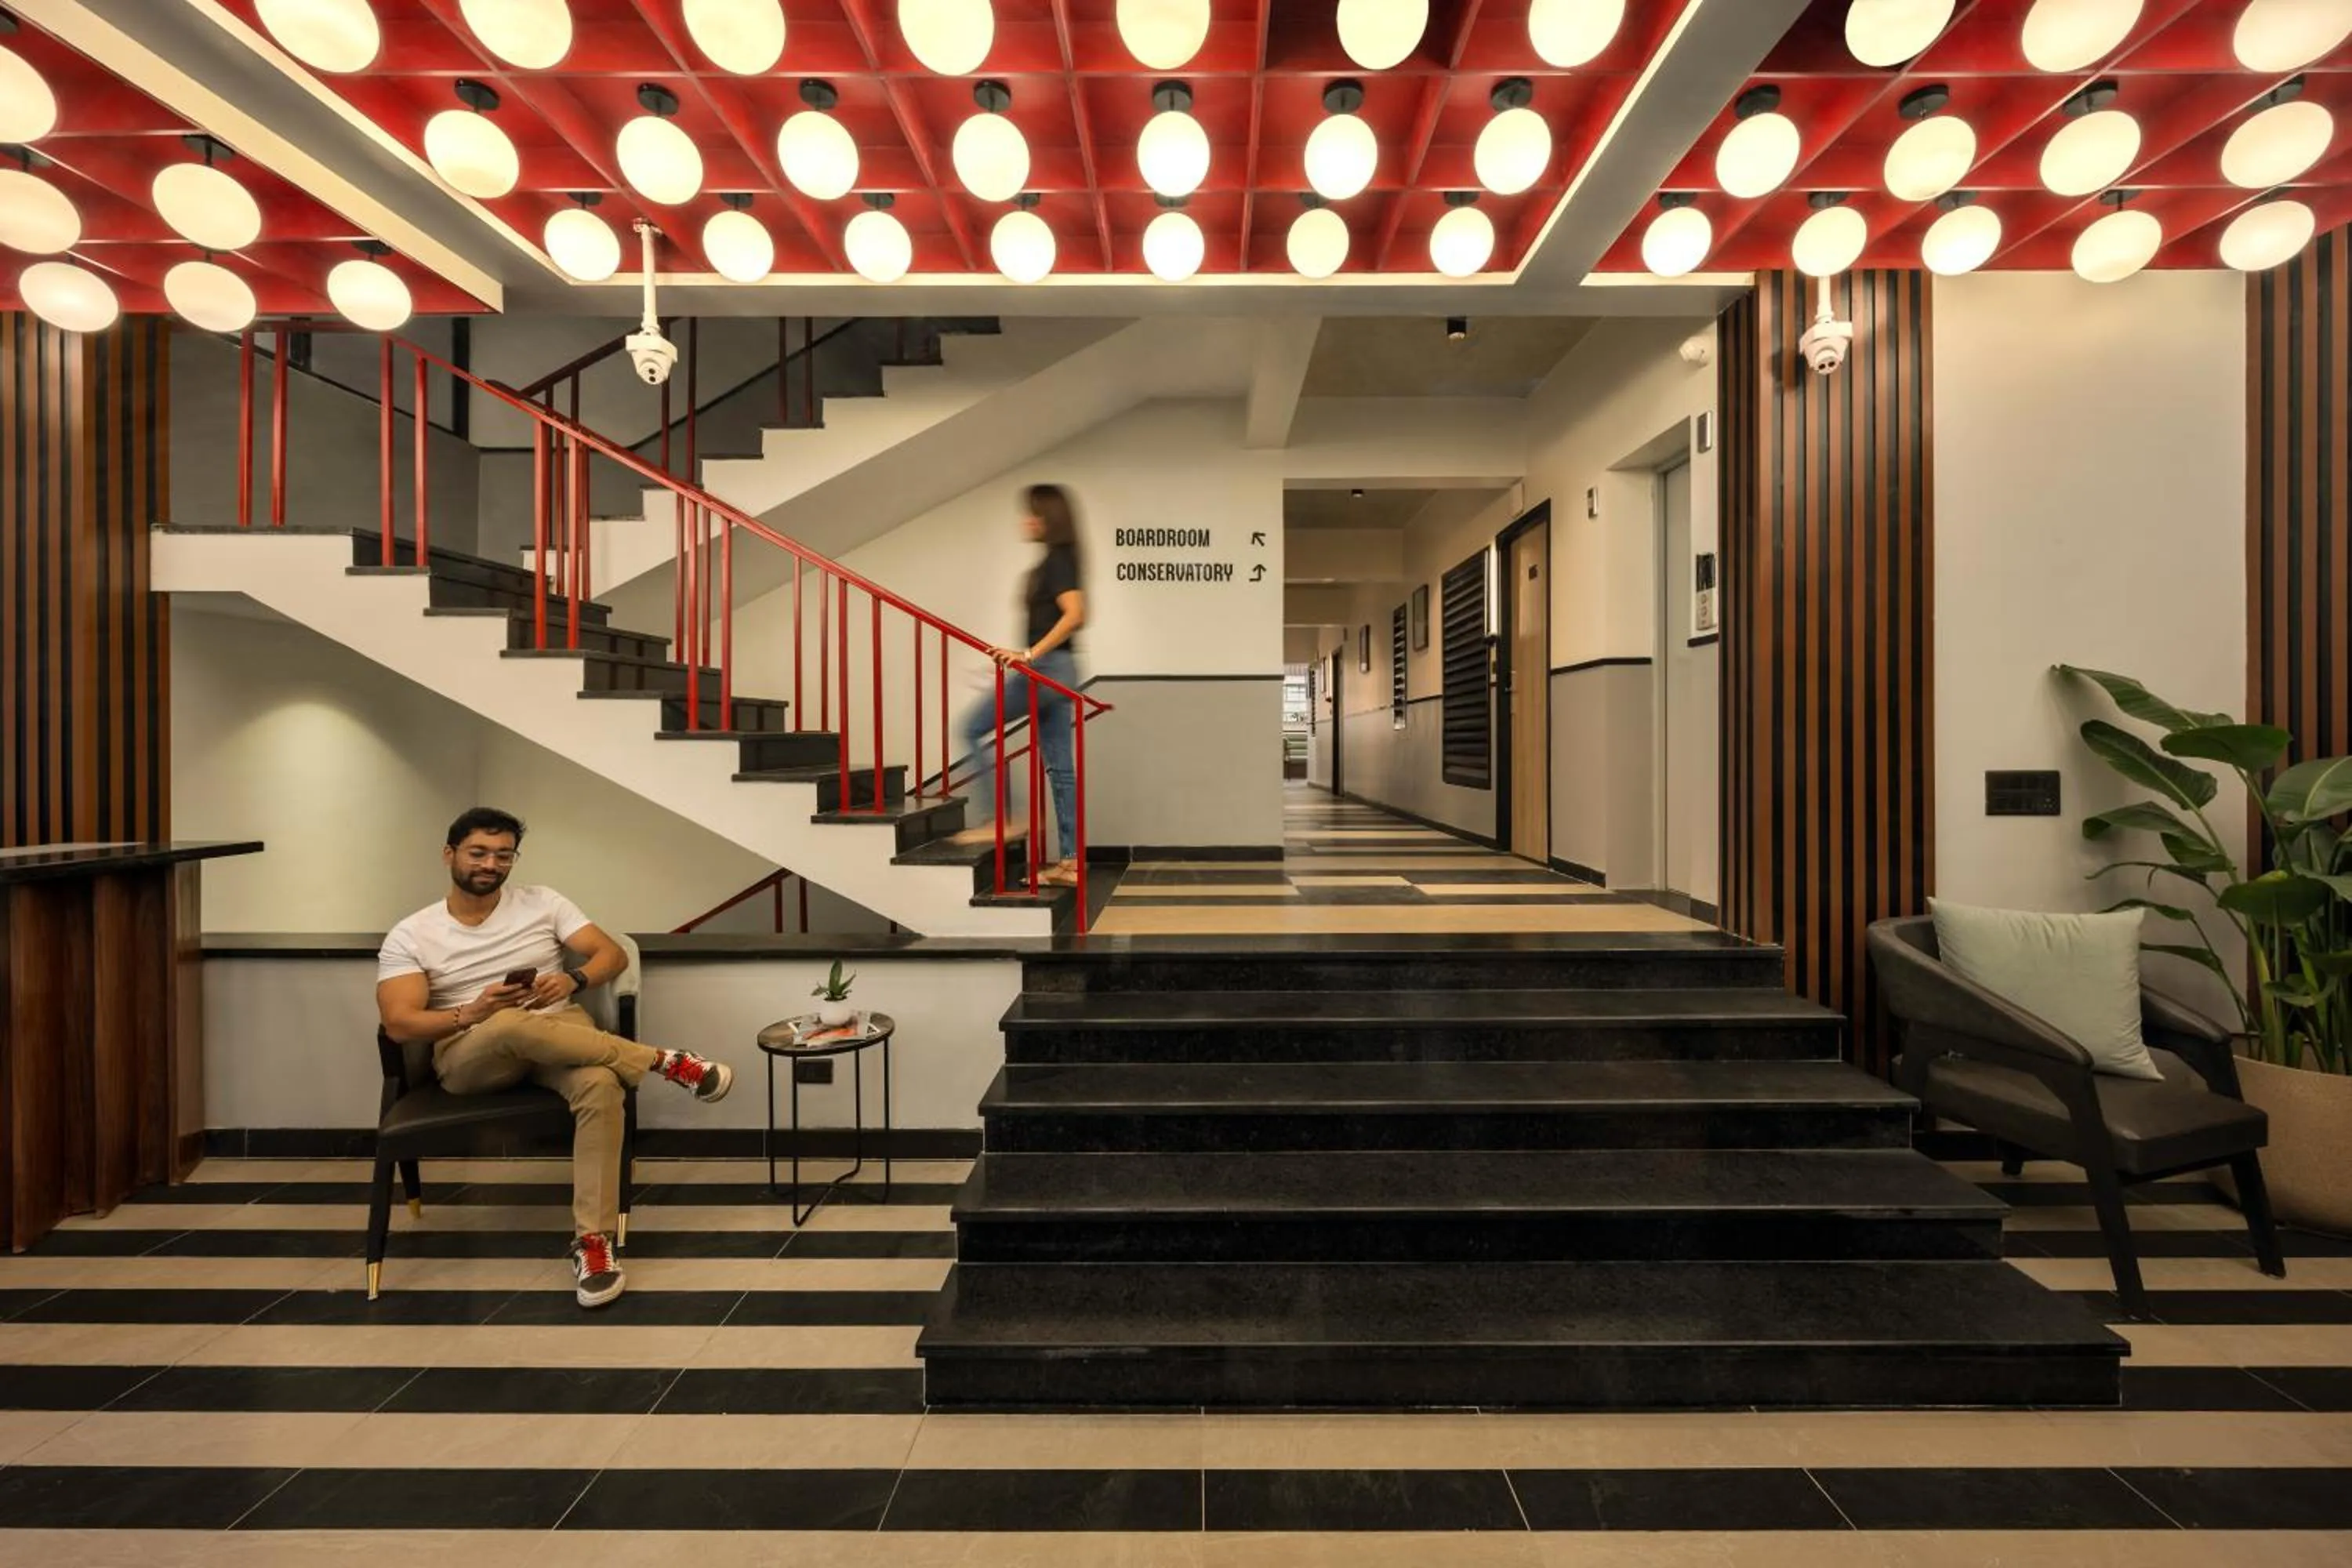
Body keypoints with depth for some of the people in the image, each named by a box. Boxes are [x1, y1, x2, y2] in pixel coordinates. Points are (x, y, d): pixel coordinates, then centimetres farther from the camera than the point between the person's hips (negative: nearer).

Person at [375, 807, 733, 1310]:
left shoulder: (543, 903, 8)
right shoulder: (410, 936, 6)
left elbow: (613, 954, 3)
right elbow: (399, 1024, -5)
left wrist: (572, 980, -19)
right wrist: (472, 1013, -22)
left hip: (562, 1036, 1)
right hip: (469, 1054, -1)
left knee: (600, 1085, -34)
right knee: (514, 1025, -39)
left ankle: (593, 1240, -26)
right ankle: (666, 1062, -26)